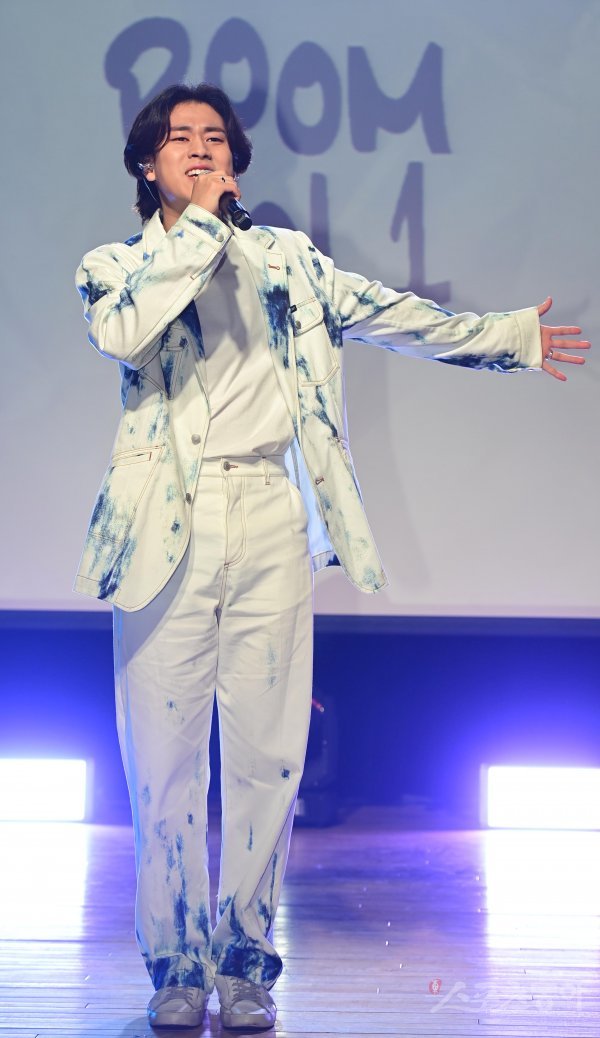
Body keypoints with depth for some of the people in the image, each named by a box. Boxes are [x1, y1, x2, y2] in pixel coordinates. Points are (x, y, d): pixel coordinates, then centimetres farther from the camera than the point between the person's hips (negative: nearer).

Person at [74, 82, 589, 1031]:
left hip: (268, 524, 2)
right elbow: (123, 332, -12)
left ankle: (246, 962, 12)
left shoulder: (284, 259, 19)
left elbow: (390, 314, 25)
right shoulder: (115, 266, 10)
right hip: (169, 526, -2)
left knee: (266, 753, 1)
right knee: (165, 757, -1)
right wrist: (200, 224, -6)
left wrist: (508, 337, 28)